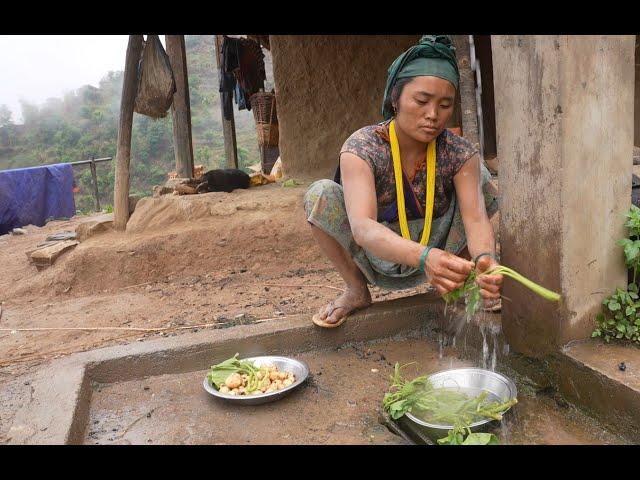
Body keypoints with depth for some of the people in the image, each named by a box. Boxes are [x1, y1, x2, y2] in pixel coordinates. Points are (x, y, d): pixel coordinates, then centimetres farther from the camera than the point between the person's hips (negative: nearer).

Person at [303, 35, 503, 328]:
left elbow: (475, 217, -27)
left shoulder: (459, 153, -15)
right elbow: (362, 227, -41)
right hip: (376, 257, -1)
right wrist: (424, 257, -59)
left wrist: (484, 258, -52)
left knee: (478, 174, -17)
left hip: (439, 252, 2)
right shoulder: (361, 148, -25)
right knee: (321, 194, -27)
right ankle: (357, 290, -6)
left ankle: (460, 279, -1)